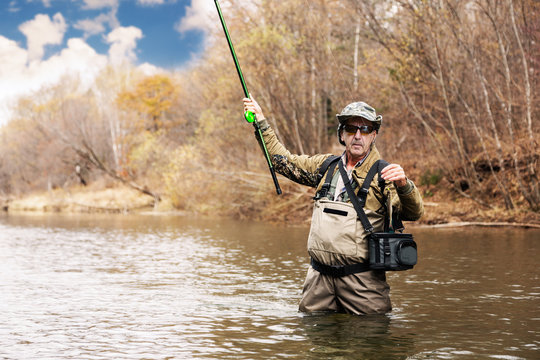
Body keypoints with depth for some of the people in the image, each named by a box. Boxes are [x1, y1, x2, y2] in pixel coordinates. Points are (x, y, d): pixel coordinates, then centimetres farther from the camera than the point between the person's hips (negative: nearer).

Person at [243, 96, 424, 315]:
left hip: (361, 279, -4)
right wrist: (261, 122, 20)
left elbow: (414, 213, -15)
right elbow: (284, 161, 23)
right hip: (320, 276, 4)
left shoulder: (385, 175, -2)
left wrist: (404, 185, -35)